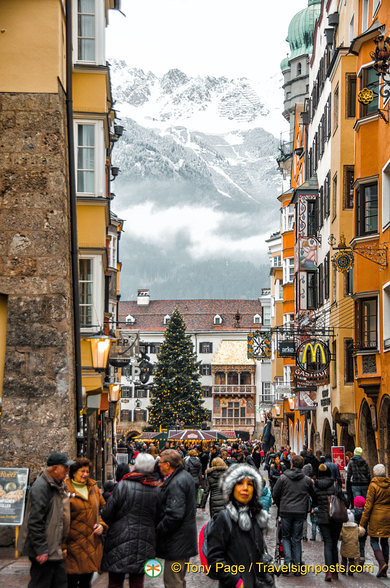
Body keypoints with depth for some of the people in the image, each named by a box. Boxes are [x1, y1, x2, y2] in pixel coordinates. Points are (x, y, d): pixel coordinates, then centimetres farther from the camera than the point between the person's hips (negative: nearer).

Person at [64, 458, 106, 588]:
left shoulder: (94, 489, 12)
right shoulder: (66, 490, -7)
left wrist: (102, 525, 4)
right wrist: (62, 546, -11)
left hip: (93, 542, 6)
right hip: (74, 543, -6)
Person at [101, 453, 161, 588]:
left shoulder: (122, 486, -11)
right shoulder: (157, 490, 1)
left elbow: (107, 515, -9)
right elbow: (157, 518, 7)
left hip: (120, 541, -3)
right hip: (144, 545, 3)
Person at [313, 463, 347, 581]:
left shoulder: (315, 486, -3)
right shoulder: (335, 485, -5)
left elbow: (314, 503, 6)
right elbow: (343, 501, -4)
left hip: (323, 519, 0)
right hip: (336, 519, 0)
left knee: (328, 544, -1)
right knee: (334, 544, 12)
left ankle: (328, 571, -20)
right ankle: (335, 572, 17)